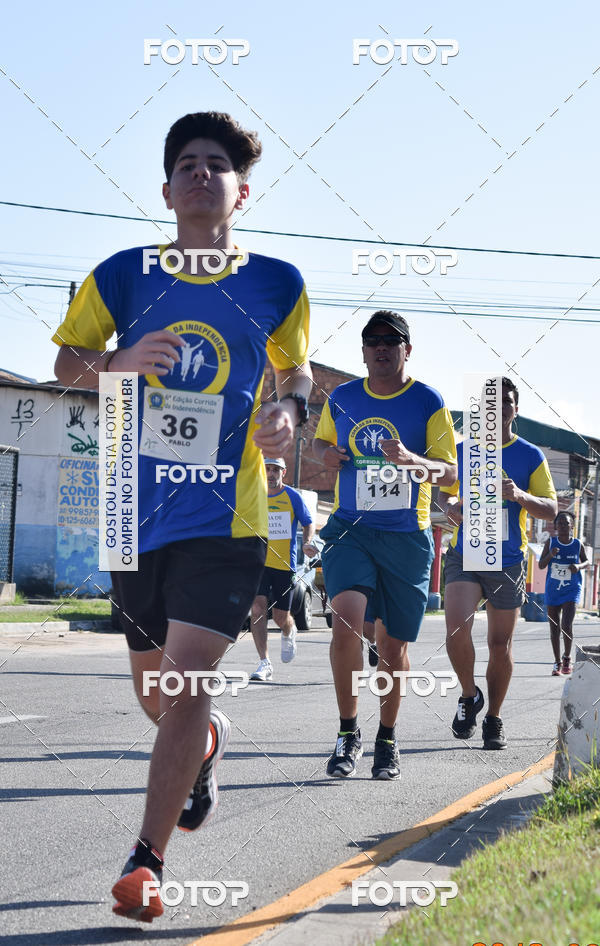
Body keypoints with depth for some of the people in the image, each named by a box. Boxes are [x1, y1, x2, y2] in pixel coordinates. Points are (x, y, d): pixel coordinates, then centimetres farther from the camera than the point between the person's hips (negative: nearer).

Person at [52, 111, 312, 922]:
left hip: (226, 518, -3)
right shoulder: (122, 276, 1)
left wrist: (289, 410, -7)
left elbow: (296, 368, 16)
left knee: (188, 677, -15)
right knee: (153, 682, 17)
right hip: (139, 512, 3)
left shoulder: (276, 284, 1)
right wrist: (121, 361, -13)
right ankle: (202, 743, 54)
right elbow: (67, 366, 8)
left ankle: (146, 862, -6)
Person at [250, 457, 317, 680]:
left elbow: (308, 524, 6)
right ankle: (264, 664, -16)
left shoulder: (293, 496, 0)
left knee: (281, 617, 5)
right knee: (258, 609, -16)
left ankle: (289, 633, 44)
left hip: (285, 564, -1)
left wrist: (307, 543, -12)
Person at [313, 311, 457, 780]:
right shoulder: (341, 399, 7)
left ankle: (388, 738, 26)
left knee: (394, 641, 6)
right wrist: (327, 454, 0)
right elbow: (322, 440, 25)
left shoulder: (428, 402, -1)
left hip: (406, 535, -1)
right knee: (347, 620, -20)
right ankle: (348, 732, -5)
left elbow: (449, 472, -3)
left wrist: (413, 460, -23)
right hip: (349, 529, 1)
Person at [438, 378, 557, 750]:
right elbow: (446, 492, 21)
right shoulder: (461, 451, 8)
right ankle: (469, 696, 9)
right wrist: (450, 506, -4)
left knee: (501, 644, 5)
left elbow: (551, 509, 1)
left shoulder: (531, 456, 3)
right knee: (457, 630, -18)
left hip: (508, 560, 0)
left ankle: (494, 718, 22)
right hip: (464, 555, 0)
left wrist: (521, 496, -19)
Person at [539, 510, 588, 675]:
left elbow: (586, 562, 11)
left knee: (566, 626, -16)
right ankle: (557, 662, 20)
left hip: (571, 590, -1)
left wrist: (578, 566, -11)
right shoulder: (550, 542, -5)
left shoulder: (578, 544, -4)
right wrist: (550, 555, -21)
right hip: (553, 592, 2)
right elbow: (541, 565, -2)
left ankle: (567, 658, 6)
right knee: (554, 629, 7)